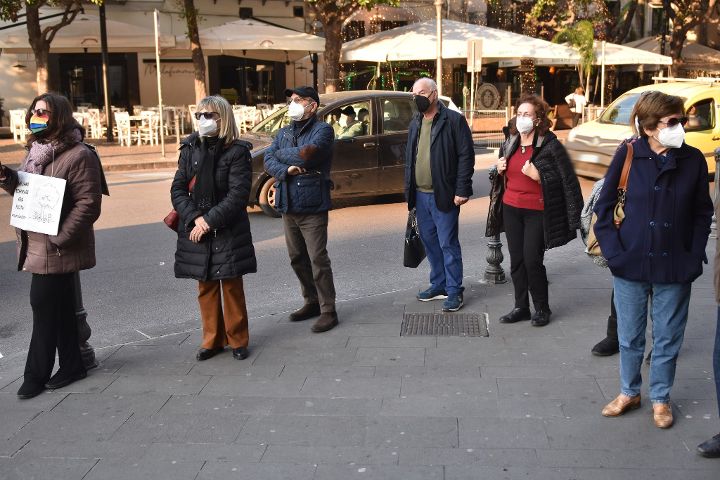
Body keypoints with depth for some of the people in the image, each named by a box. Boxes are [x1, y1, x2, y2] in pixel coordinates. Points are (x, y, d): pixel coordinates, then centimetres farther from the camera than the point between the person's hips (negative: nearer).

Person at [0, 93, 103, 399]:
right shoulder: (35, 151, 14)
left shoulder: (78, 155, -14)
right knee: (59, 309, 14)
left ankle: (36, 375, 9)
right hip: (36, 245, 8)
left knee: (45, 308, -2)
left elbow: (88, 204, -18)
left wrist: (59, 238, -21)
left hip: (56, 249, -8)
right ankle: (71, 366, 25)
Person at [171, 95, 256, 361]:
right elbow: (177, 189, 2)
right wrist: (195, 218, -12)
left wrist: (210, 221, -17)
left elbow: (238, 195, -14)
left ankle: (237, 339, 18)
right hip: (196, 229, 4)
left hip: (228, 230, -4)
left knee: (232, 286, 4)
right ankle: (212, 339, 23)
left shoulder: (237, 151, -7)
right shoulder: (190, 149, 5)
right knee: (205, 287, 10)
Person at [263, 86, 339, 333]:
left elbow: (307, 154, -21)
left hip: (312, 206, -7)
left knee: (318, 260, -6)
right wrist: (286, 169, -18)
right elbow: (268, 160, 2)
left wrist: (282, 153, -4)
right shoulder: (284, 132, 15)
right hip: (288, 206, 7)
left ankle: (328, 311, 3)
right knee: (297, 258, 14)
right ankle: (312, 302, 29)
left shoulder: (322, 129, -5)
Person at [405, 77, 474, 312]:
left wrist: (462, 190, -15)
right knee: (430, 242, 14)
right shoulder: (415, 123, 14)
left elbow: (466, 156, -11)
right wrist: (409, 191, 12)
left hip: (443, 195, -7)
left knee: (448, 244, -2)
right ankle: (438, 284, 26)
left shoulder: (453, 120, -8)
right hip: (420, 195, 7)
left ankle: (454, 291, 7)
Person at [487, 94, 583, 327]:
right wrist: (500, 170, 2)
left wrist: (538, 175, -24)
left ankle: (542, 308, 12)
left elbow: (566, 179, -13)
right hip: (511, 209, 6)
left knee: (532, 260, -7)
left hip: (536, 211, -6)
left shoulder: (550, 145, -11)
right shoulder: (509, 144, 10)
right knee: (516, 260, 9)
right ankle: (521, 307, 20)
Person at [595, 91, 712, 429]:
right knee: (629, 337, 13)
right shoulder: (628, 155, -6)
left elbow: (702, 214, 5)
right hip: (631, 265, 0)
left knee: (668, 338, 12)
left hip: (674, 268, 1)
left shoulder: (693, 160, -3)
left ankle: (660, 398, 31)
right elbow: (604, 205, -1)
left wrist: (694, 257, -3)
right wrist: (613, 250, -8)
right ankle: (629, 392, 34)